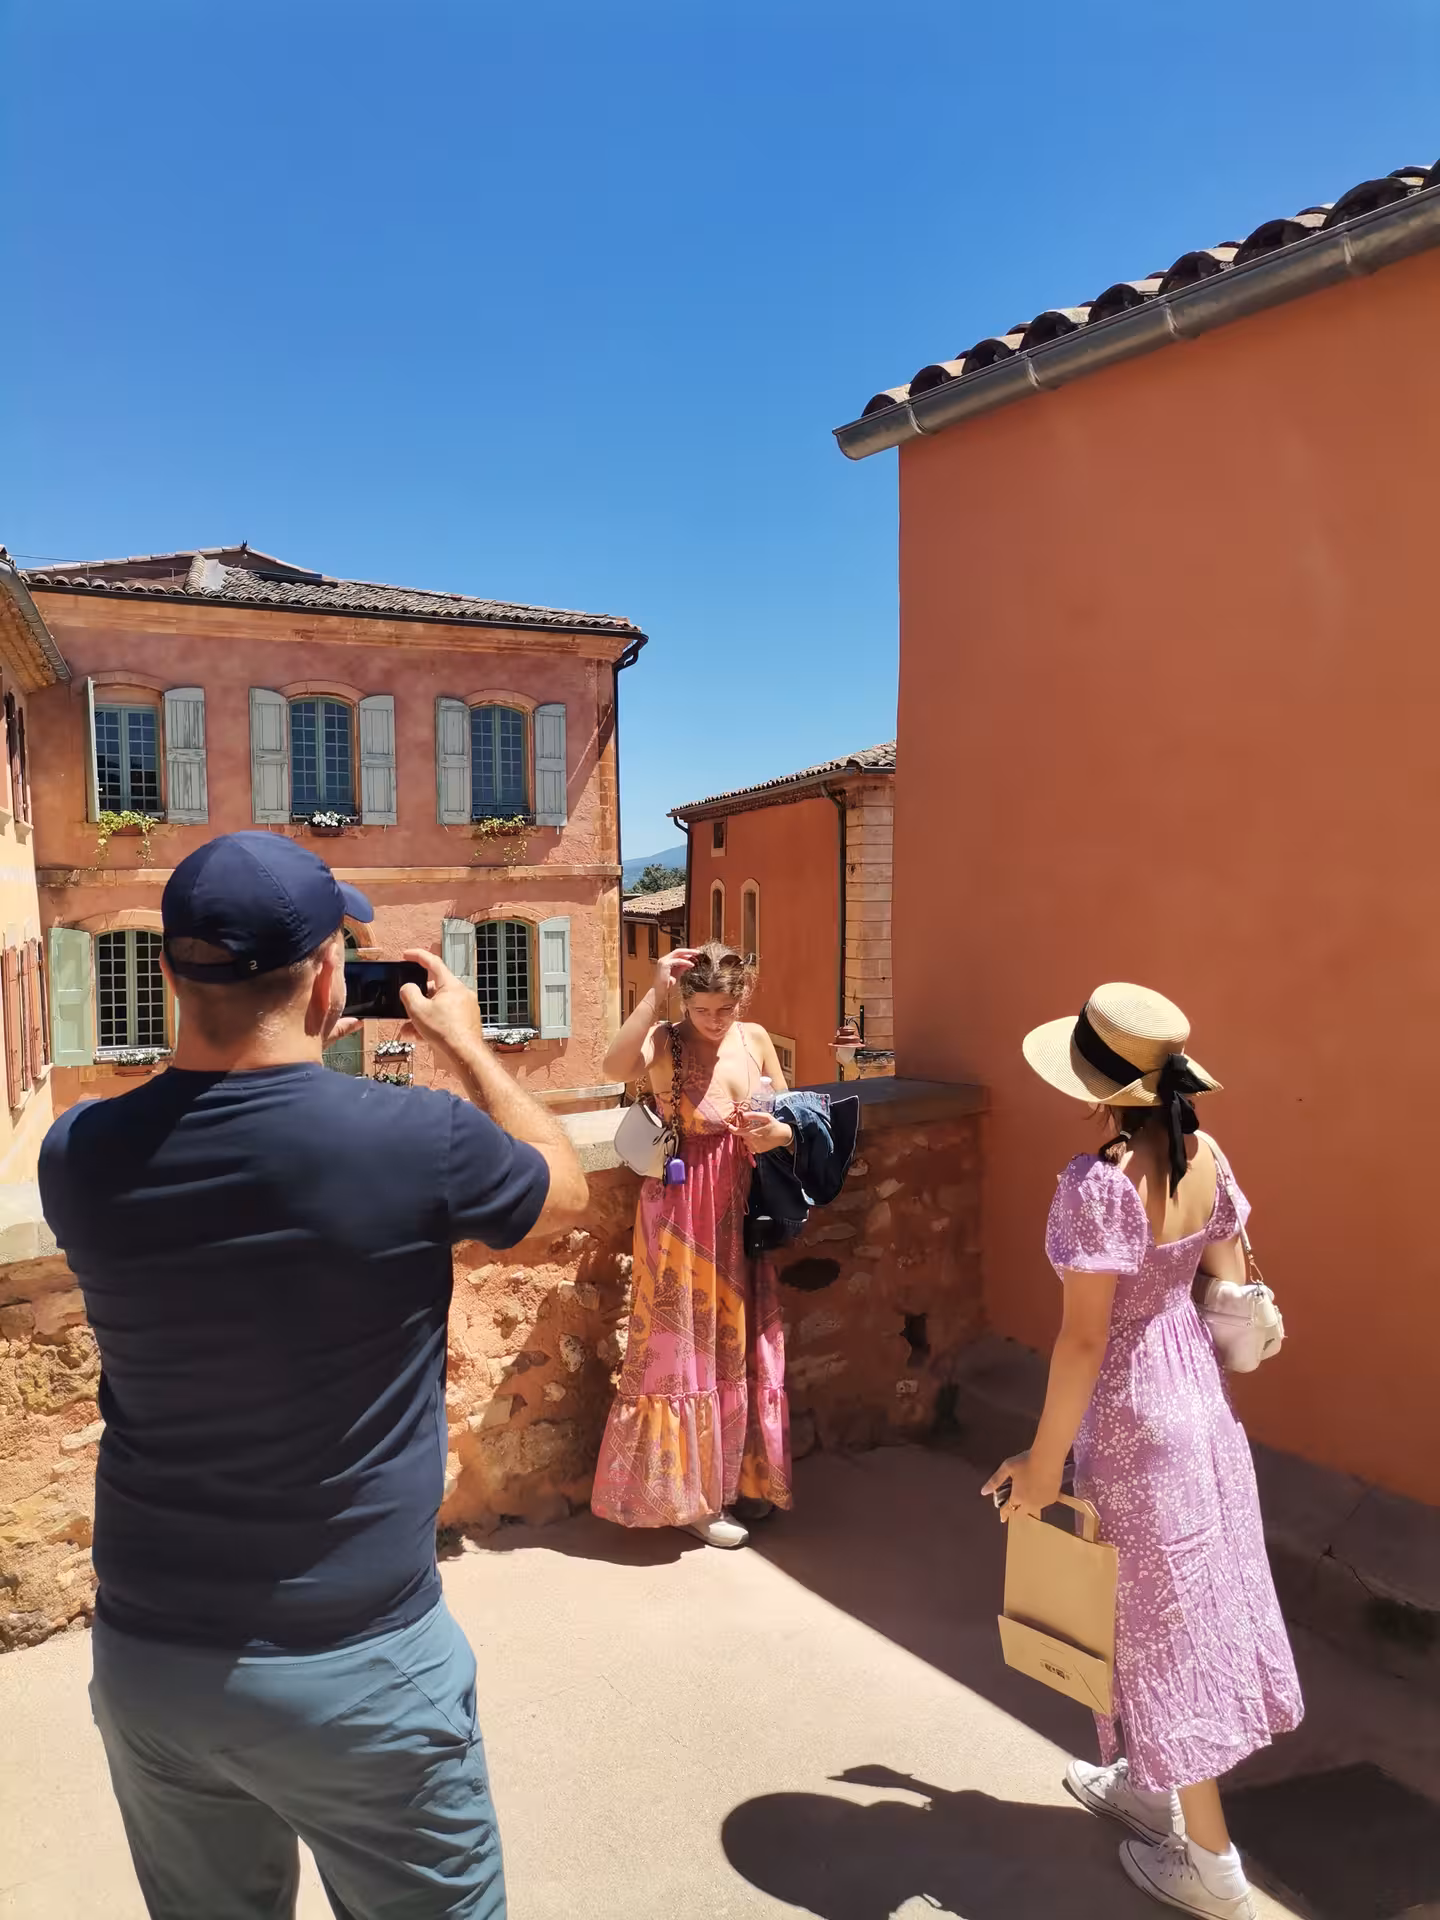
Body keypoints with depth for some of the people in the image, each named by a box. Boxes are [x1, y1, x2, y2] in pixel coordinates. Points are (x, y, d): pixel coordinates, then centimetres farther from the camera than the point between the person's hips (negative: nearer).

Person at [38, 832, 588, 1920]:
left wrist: (281, 1051, 11)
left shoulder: (78, 1155, -11)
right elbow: (566, 1190, -1)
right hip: (357, 1668, -4)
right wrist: (467, 1045, 8)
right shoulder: (412, 1139, -23)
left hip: (145, 1661, 4)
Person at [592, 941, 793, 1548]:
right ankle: (689, 1495, 20)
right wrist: (655, 993, -35)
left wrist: (779, 1132, -14)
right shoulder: (665, 1041, -15)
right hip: (682, 1214, -5)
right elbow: (615, 1068, -37)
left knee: (741, 1345, 17)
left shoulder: (755, 1038, 0)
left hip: (741, 1214, 6)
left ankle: (740, 1477, 35)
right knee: (686, 1348, 4)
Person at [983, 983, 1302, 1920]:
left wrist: (1043, 1461, -13)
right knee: (1192, 1596, 22)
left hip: (1133, 1412, -8)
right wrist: (1198, 1374, 20)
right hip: (1200, 1391, 8)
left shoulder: (1100, 1180, -27)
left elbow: (1083, 1337, -23)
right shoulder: (1204, 1158, -4)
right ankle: (1147, 1782, 45)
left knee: (1162, 1615, 10)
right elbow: (1231, 1292, 5)